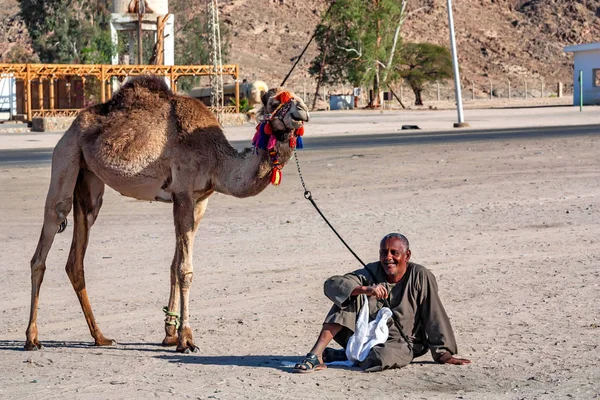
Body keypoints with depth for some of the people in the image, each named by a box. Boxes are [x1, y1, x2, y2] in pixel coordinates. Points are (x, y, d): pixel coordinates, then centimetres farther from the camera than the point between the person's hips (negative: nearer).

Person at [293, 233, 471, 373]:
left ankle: (347, 355, -4)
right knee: (349, 295, -20)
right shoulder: (372, 272, -5)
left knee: (380, 359, -39)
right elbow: (331, 284, -18)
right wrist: (364, 289, -36)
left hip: (400, 344, -3)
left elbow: (434, 316, -11)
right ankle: (316, 355, -22)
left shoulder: (420, 276, -12)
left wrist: (443, 354, -12)